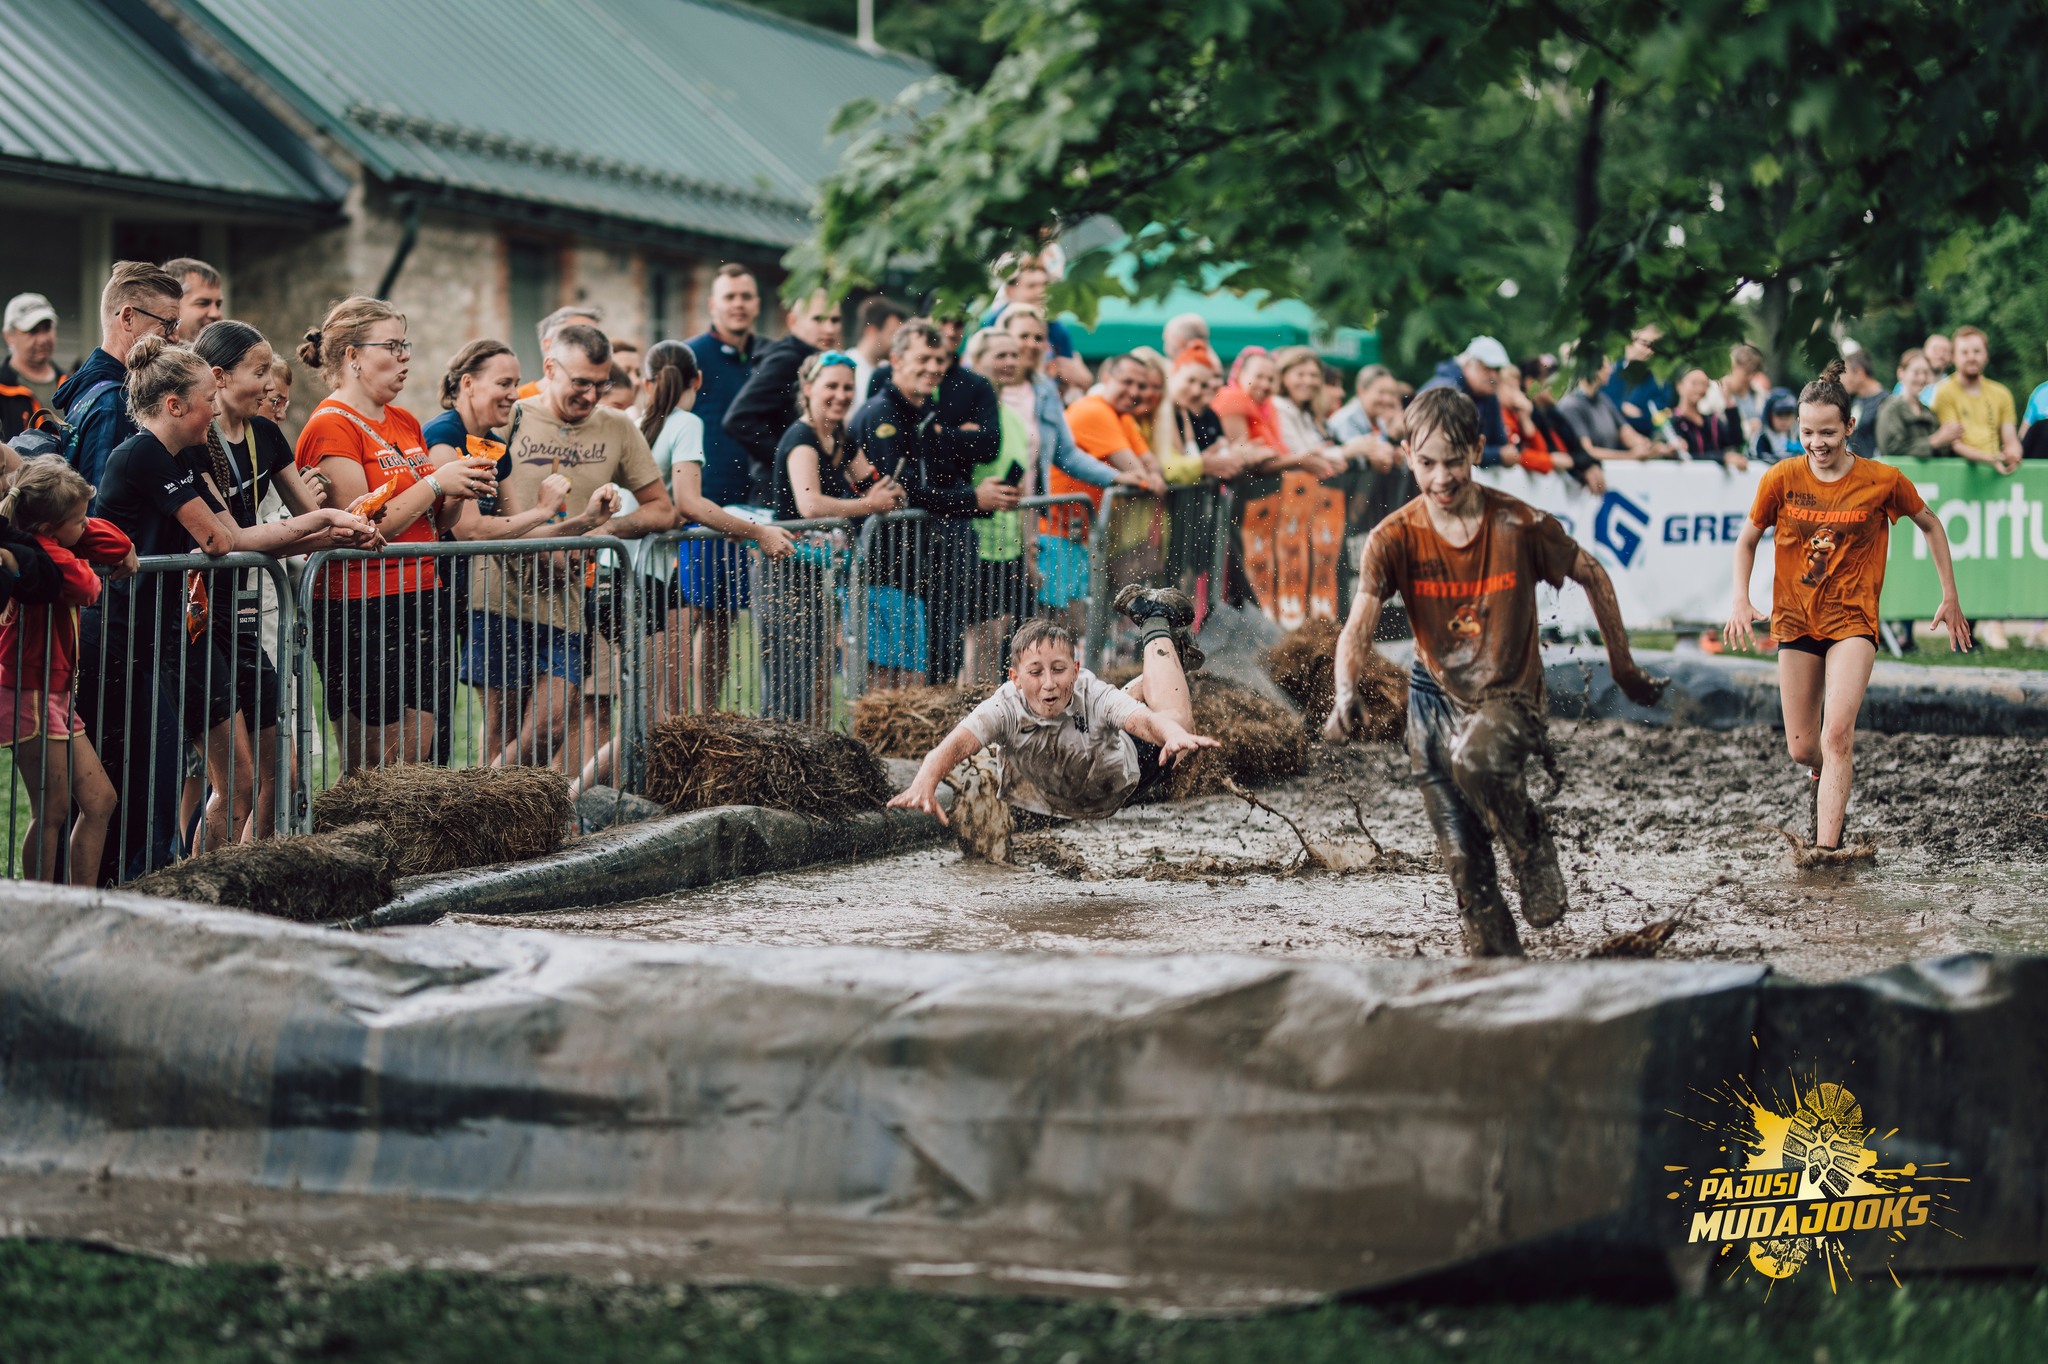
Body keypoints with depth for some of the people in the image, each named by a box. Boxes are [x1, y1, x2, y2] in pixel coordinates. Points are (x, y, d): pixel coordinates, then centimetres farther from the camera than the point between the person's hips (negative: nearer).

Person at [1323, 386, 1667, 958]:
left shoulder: (1520, 525, -15)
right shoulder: (1395, 539, -12)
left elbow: (1593, 578, 1)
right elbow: (1359, 624, -24)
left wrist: (1624, 669, 6)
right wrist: (1346, 694, -43)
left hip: (1509, 696, -3)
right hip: (1436, 698, 3)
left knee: (1475, 758, -36)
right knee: (1463, 862, 0)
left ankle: (1533, 847, -7)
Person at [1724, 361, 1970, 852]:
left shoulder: (1883, 481, -8)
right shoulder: (1781, 478, -6)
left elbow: (1930, 525, 9)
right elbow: (1748, 539, 9)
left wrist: (1950, 598, 9)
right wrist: (1741, 600, -5)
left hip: (1853, 621, -2)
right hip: (1795, 621, 2)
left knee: (1837, 733, -21)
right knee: (1802, 749, 5)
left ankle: (1827, 846, -24)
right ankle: (1829, 774, 42)